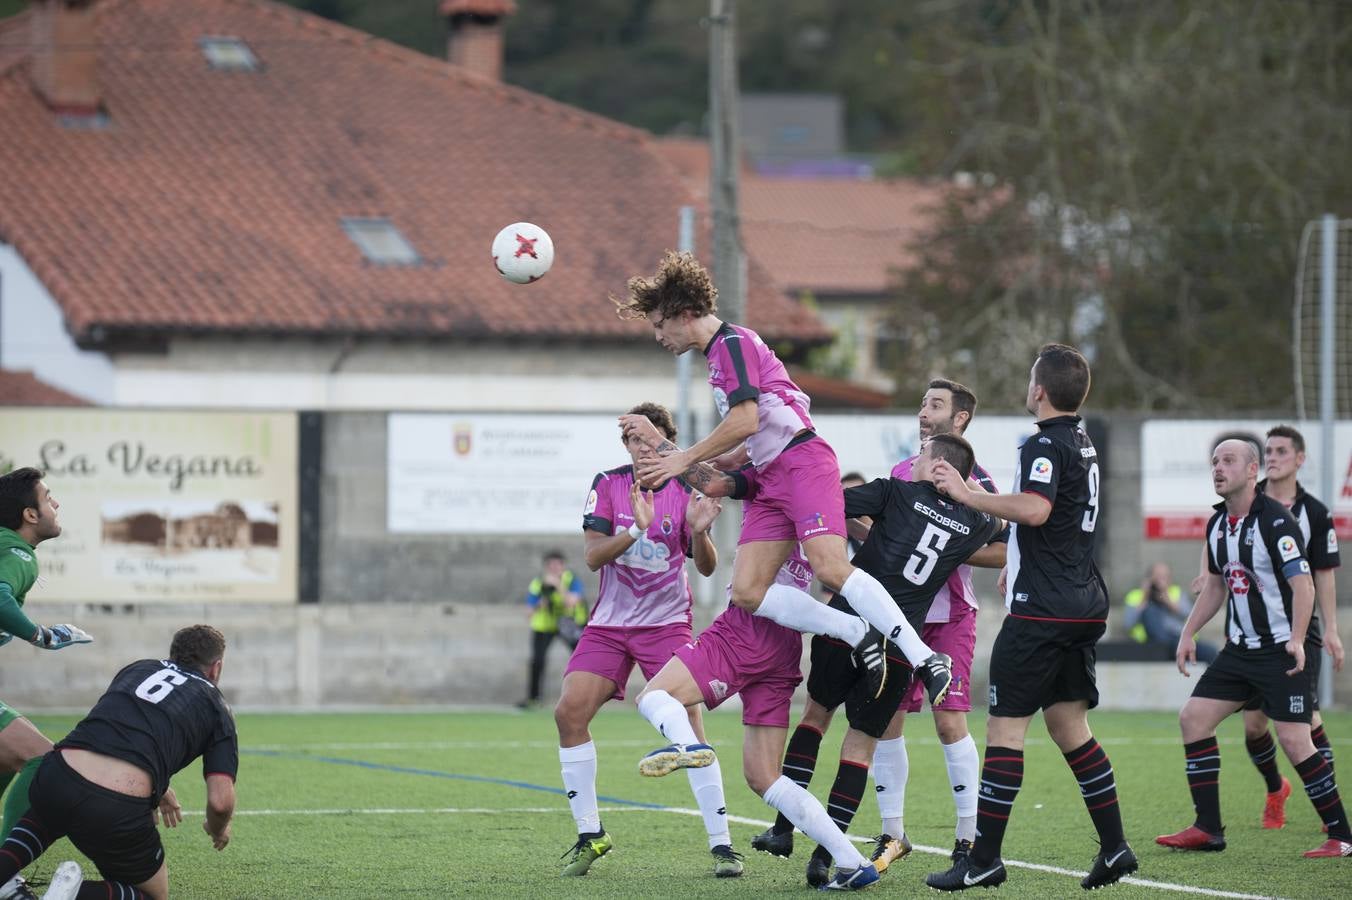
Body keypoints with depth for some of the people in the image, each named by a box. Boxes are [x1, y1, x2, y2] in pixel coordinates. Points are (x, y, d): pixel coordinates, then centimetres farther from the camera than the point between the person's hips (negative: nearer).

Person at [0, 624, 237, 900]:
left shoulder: (137, 669, 26)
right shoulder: (216, 708, 15)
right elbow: (221, 801, 6)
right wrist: (218, 830, 29)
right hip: (121, 811, -4)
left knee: (47, 815, 43)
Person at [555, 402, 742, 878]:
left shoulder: (686, 492, -2)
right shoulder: (607, 485, 0)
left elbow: (707, 568, -3)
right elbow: (593, 556, -9)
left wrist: (699, 532, -24)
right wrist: (636, 529, -25)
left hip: (667, 622, -2)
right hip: (609, 624, 2)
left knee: (687, 722, -16)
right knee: (569, 711, -12)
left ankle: (721, 845, -12)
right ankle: (590, 834, 2)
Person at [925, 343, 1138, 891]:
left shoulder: (1045, 446, -13)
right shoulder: (1083, 445, 17)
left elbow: (1035, 509, -31)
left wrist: (967, 494, -23)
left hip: (1040, 611, -9)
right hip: (1083, 604, 9)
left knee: (1005, 727, -7)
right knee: (1069, 726, 13)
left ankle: (984, 859, -8)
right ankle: (1114, 846, 9)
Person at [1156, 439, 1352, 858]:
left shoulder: (1275, 520, -16)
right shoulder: (1217, 525, 9)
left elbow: (1303, 584, -21)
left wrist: (1296, 640, -30)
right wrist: (1188, 633, 18)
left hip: (1281, 651, -8)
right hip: (1238, 648, 8)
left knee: (1294, 741, -15)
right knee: (1193, 717, 2)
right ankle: (1208, 828, 7)